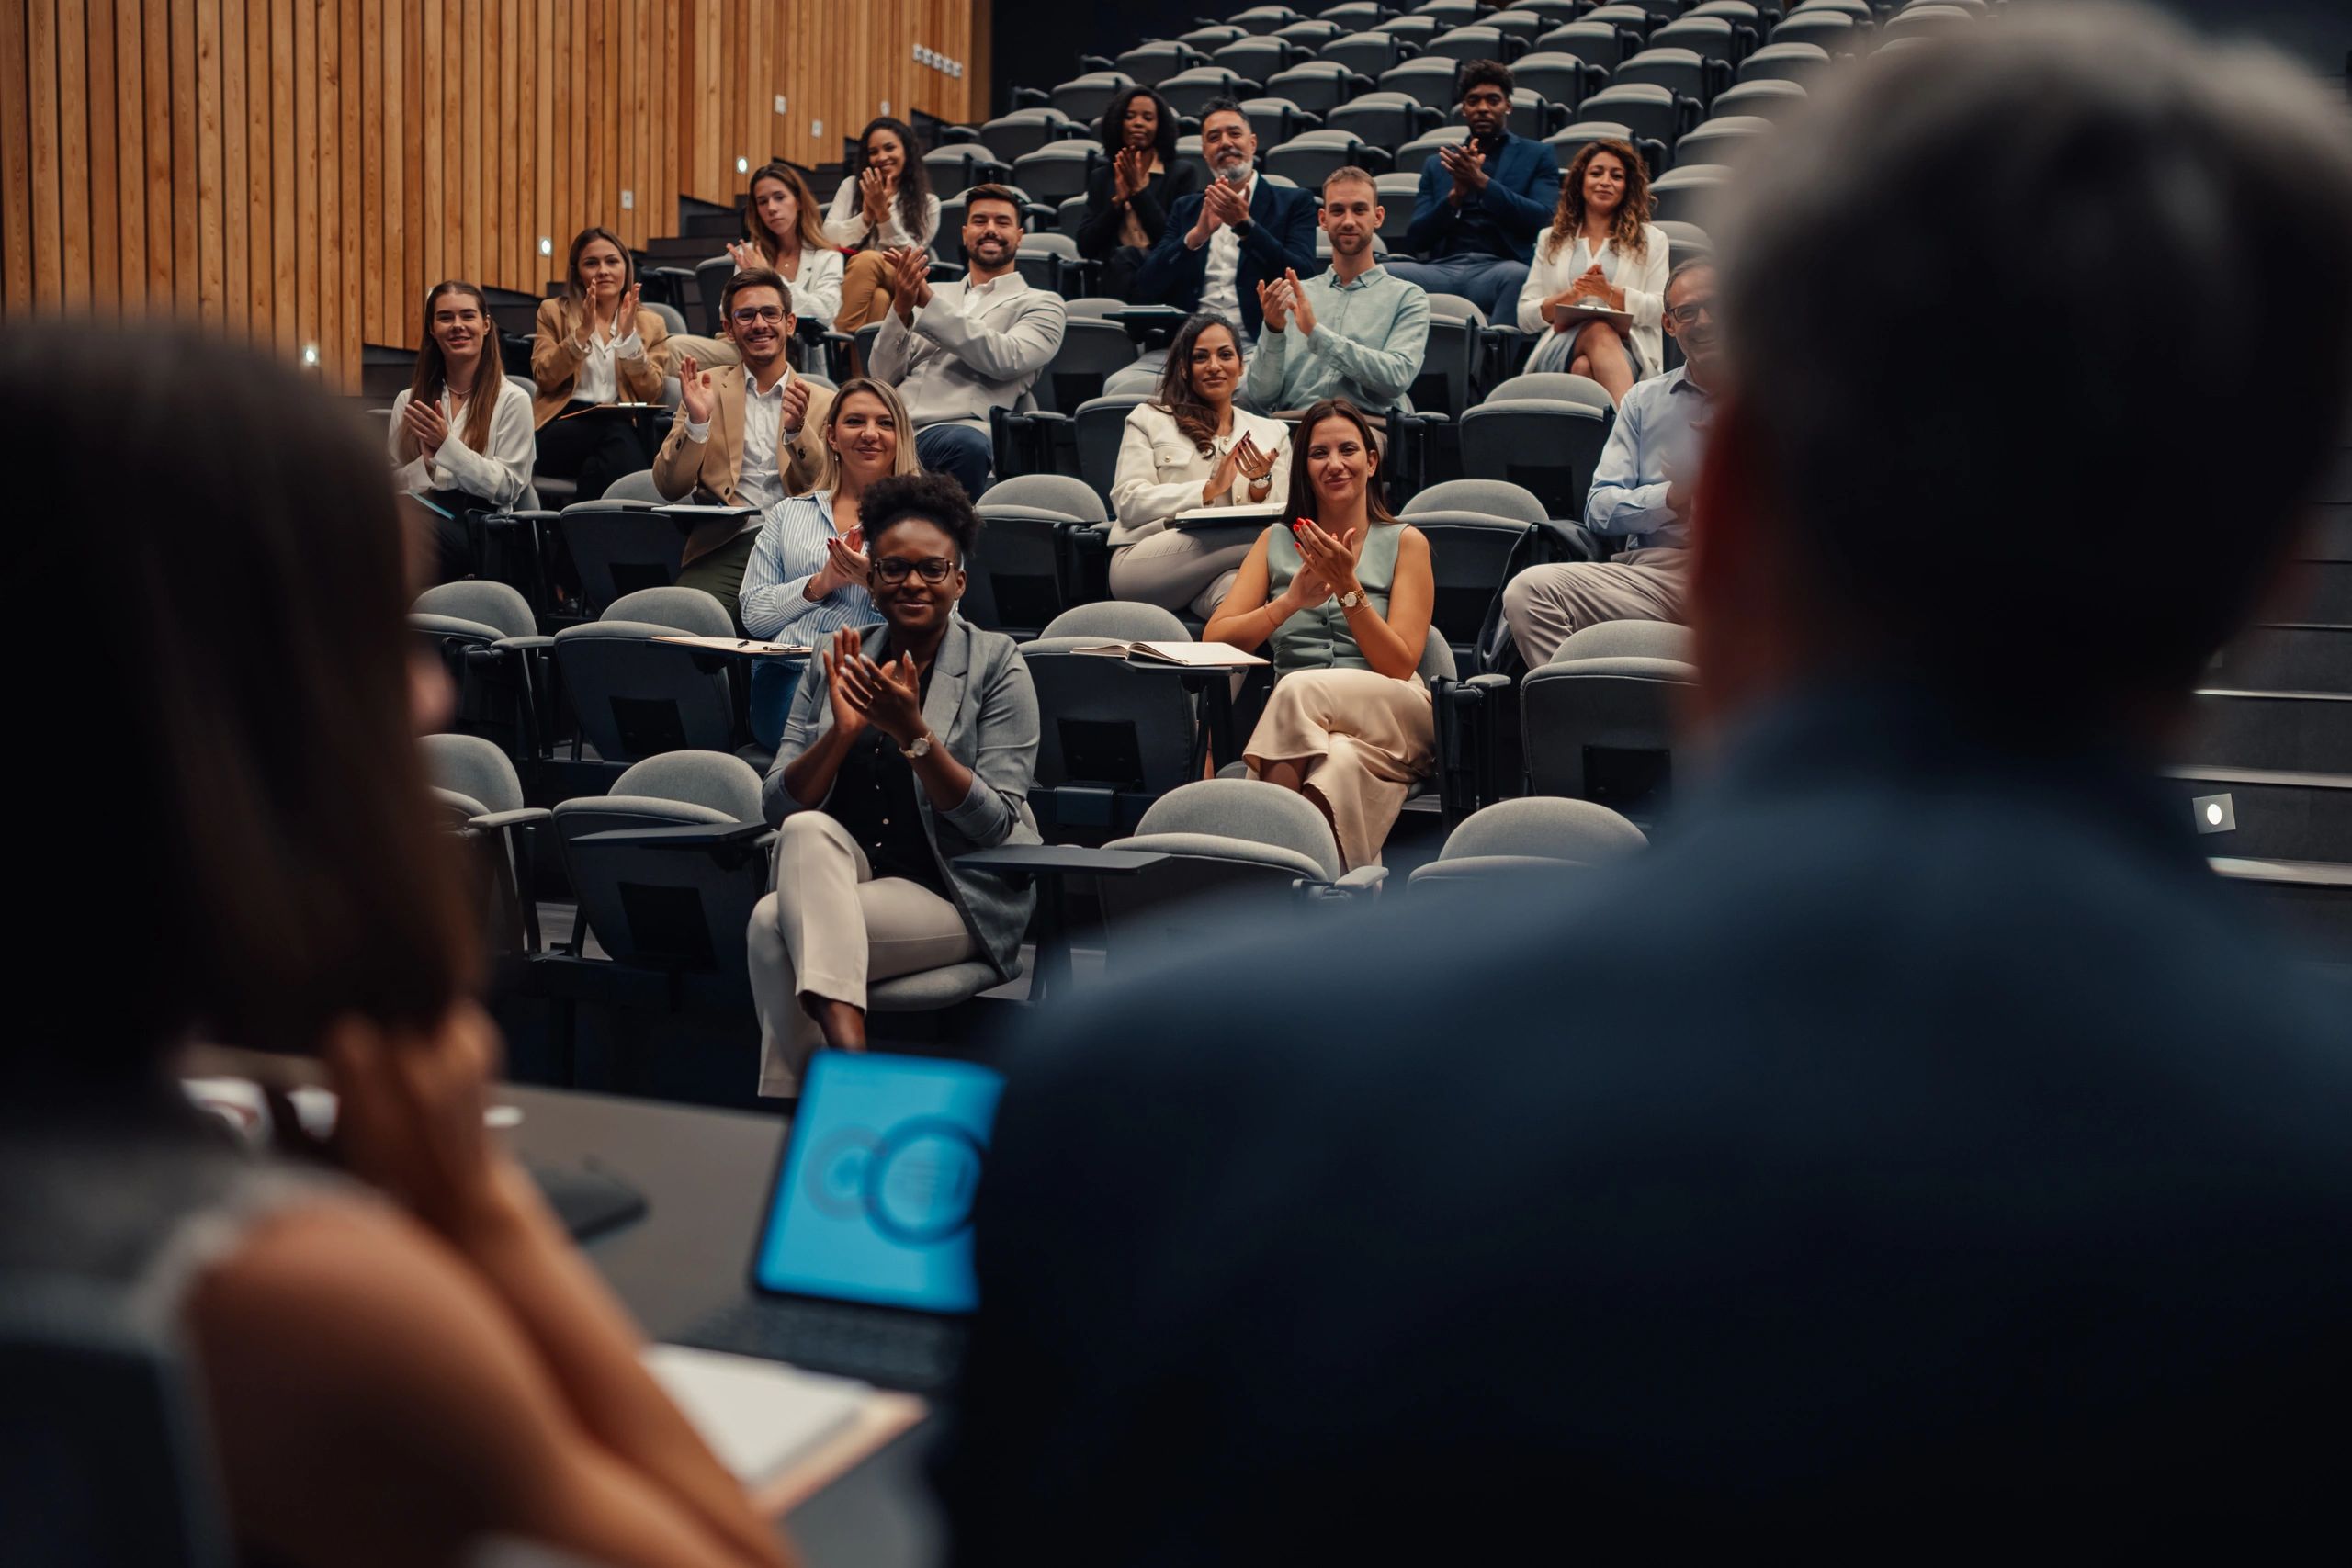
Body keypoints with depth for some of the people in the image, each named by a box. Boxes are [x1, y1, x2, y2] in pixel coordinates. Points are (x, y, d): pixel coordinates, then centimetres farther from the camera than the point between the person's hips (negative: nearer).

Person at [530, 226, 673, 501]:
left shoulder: (650, 324, 18)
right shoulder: (553, 312, 17)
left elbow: (651, 393, 5)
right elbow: (544, 378, 3)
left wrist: (630, 336, -6)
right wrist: (582, 332, -9)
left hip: (627, 429, 1)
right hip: (562, 429, -1)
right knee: (615, 430, -35)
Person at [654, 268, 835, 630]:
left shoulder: (823, 402, 17)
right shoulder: (707, 387, 17)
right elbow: (669, 488, 9)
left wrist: (797, 430, -11)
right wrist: (696, 421, -9)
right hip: (724, 547, 0)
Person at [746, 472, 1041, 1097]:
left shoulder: (996, 663, -2)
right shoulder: (836, 664, 10)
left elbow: (995, 823, -11)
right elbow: (780, 805, 3)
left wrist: (911, 732, -22)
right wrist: (842, 730, -14)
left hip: (956, 894, -4)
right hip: (838, 879, 4)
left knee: (775, 923, -26)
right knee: (807, 833, -30)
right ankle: (847, 1046, -38)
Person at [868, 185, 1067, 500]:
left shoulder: (1042, 304, 18)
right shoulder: (935, 293, 29)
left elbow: (1005, 359, -4)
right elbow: (885, 375, 18)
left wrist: (929, 302, -7)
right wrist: (901, 309, -1)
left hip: (957, 428, -3)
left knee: (965, 445, -40)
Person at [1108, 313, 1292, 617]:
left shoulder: (1272, 432, 24)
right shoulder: (1147, 419, 17)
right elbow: (1128, 502, 4)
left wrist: (1262, 485, -7)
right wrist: (1209, 489, -7)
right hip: (1144, 565, -1)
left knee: (1235, 588, -42)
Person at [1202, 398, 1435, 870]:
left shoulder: (1405, 542, 10)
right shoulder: (1277, 540, 18)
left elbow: (1400, 665, 1)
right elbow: (1214, 640, 6)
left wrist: (1348, 588, -11)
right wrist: (1291, 600, -11)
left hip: (1394, 718, -1)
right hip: (1299, 725, 1)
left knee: (1300, 690, -35)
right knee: (1341, 765, -38)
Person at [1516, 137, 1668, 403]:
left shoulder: (1651, 239, 22)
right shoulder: (1552, 240, 26)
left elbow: (1661, 310, 6)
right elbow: (1525, 316, 15)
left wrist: (1610, 293, -11)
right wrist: (1571, 295, -4)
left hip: (1627, 351, 0)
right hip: (1561, 348, 0)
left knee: (1586, 367, -39)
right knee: (1599, 331, -39)